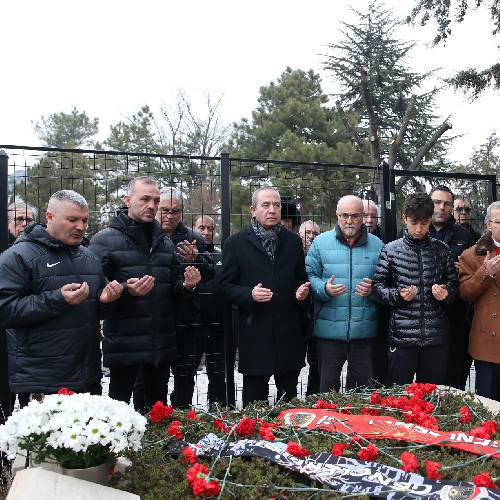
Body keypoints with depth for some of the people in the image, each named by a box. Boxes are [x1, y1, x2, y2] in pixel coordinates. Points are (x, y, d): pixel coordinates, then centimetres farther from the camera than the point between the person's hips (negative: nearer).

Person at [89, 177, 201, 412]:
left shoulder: (165, 243, 14)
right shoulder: (104, 240, -5)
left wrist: (185, 285, -3)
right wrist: (127, 290, -28)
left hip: (162, 344, 5)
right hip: (124, 343, -5)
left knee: (158, 406, 17)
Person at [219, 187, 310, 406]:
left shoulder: (293, 241, 10)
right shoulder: (236, 242, 1)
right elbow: (226, 287, 0)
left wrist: (302, 292, -4)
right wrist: (249, 294, -17)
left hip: (289, 334, 3)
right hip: (254, 334, -2)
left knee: (289, 398, 12)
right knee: (254, 398, 7)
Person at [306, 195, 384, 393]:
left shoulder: (376, 245, 6)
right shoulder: (321, 242, 3)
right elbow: (309, 276, 2)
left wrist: (373, 289, -10)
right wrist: (324, 289, -16)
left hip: (365, 331, 1)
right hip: (329, 330, -1)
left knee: (363, 387, 11)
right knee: (327, 386, 8)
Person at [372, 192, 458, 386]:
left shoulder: (441, 250, 7)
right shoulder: (391, 250, 0)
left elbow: (453, 282, 15)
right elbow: (377, 285, 2)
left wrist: (446, 293, -6)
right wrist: (398, 295, -15)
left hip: (436, 335, 2)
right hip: (402, 335, -2)